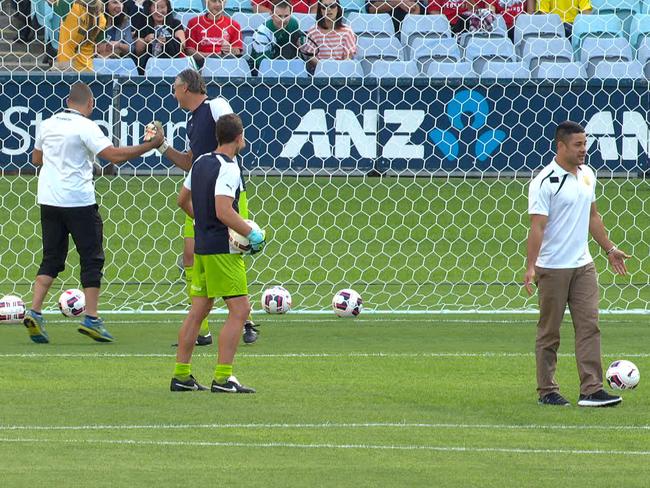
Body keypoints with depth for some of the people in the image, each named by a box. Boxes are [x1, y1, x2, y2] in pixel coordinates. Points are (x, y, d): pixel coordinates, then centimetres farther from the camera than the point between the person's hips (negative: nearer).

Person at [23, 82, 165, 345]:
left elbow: (36, 159, 21)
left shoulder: (47, 124, 8)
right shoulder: (85, 127, -11)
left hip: (48, 200, 6)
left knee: (51, 258, 11)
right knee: (92, 258, 3)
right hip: (79, 202, -6)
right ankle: (91, 318, -1)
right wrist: (151, 145, -13)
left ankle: (34, 312, -3)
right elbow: (114, 155, -19)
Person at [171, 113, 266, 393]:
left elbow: (183, 200, 21)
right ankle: (222, 379, -10)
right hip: (222, 250, -9)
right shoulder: (228, 169, -16)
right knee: (240, 309, -6)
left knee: (199, 308, 12)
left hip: (202, 246, 9)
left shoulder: (201, 162, 11)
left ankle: (181, 376, 13)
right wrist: (252, 234, -16)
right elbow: (223, 211, -25)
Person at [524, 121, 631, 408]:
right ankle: (547, 392, 11)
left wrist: (609, 249, 23)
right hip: (552, 268, -6)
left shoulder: (586, 175, 9)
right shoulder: (545, 182, -14)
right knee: (549, 332, 3)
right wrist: (530, 267, -23)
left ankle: (591, 390, -4)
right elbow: (537, 226, -18)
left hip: (583, 265, 6)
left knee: (589, 325, -2)